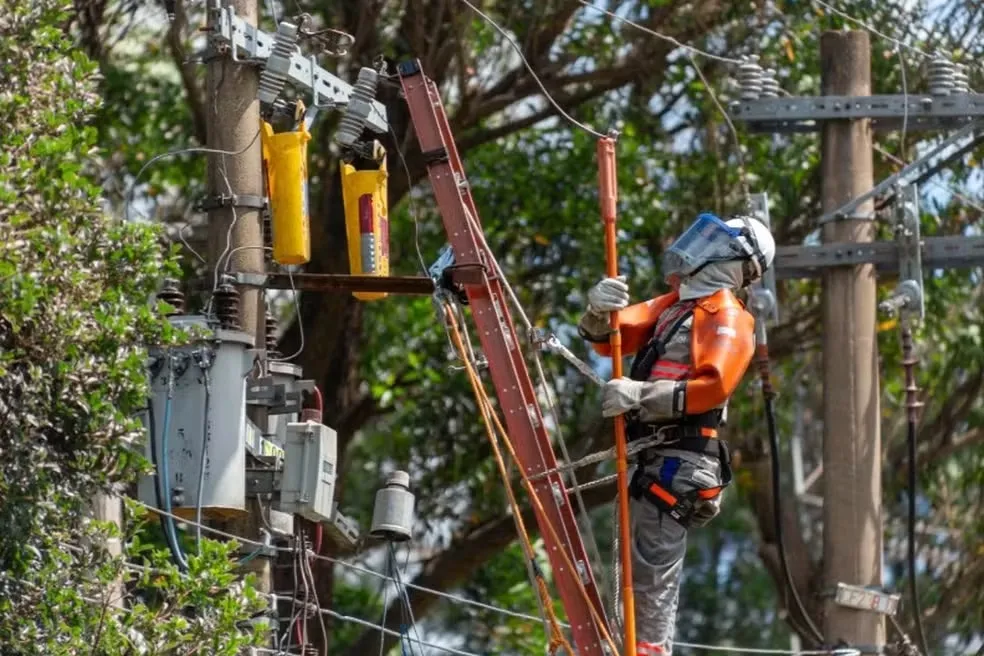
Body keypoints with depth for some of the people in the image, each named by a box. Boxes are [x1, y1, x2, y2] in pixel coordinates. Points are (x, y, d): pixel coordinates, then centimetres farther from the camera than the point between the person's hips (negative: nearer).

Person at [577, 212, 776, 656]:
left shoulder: (727, 319, -5)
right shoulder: (670, 307, 20)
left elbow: (713, 386, -20)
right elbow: (607, 338, 12)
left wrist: (642, 393, -28)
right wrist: (599, 311, -11)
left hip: (679, 464, -9)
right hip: (659, 459, 9)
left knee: (653, 575, -13)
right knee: (644, 574, 13)